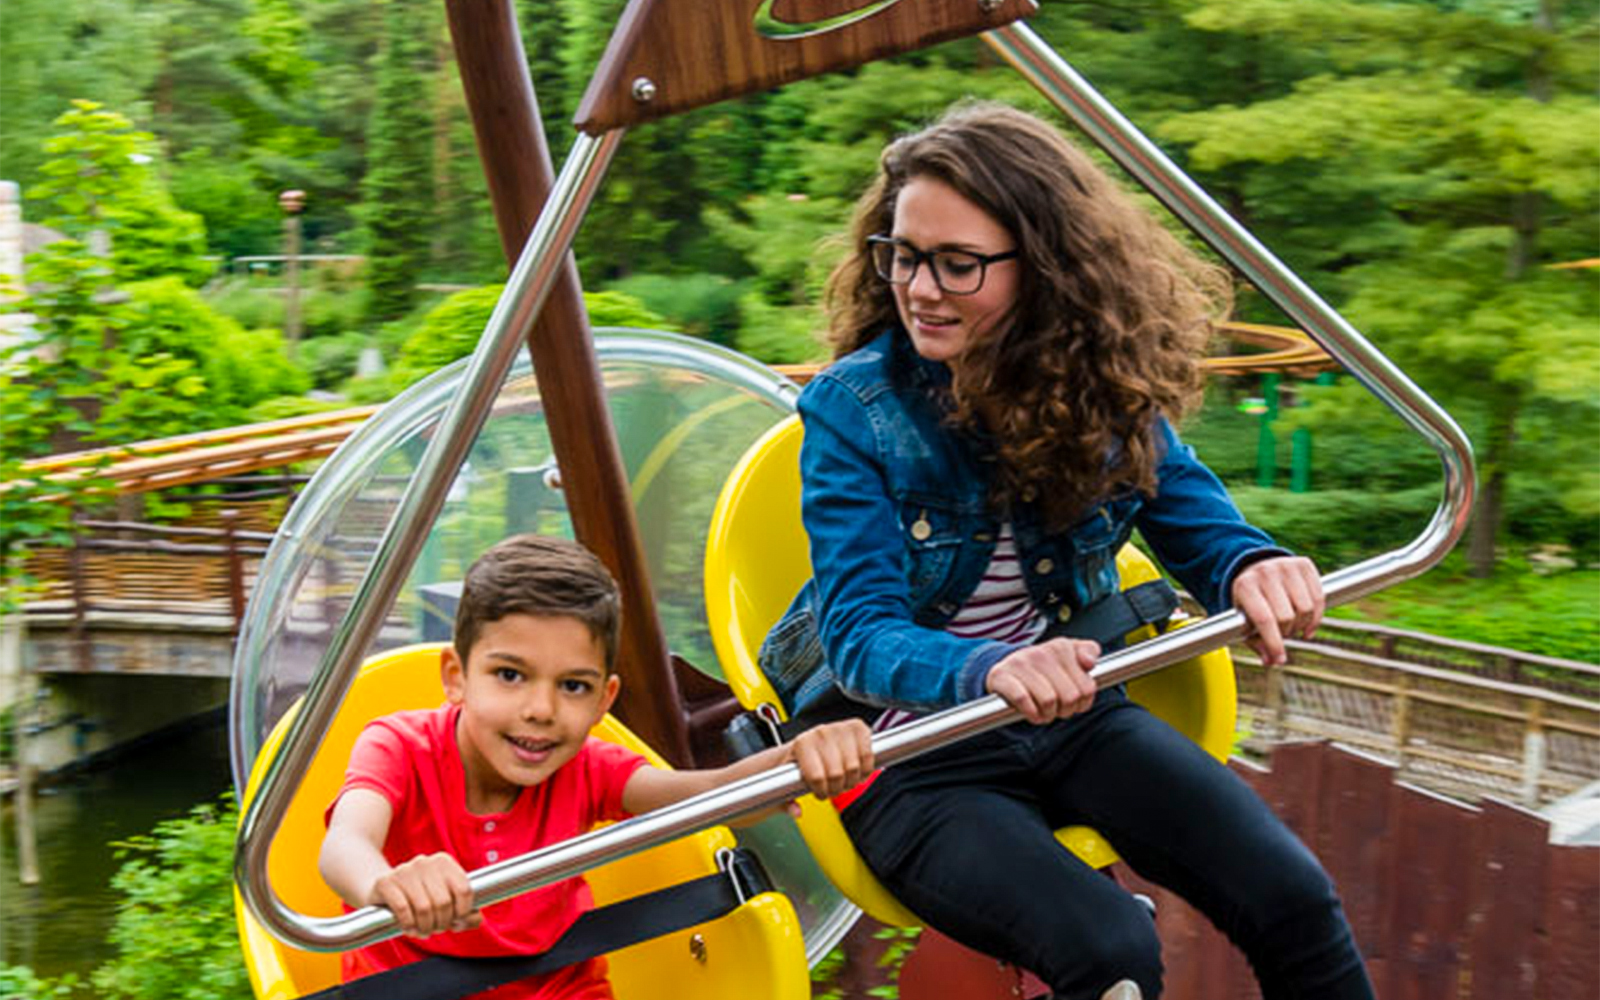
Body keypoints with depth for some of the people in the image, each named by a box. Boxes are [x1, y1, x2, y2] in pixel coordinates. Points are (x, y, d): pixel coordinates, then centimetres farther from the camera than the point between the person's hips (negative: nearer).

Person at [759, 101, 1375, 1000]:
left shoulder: (1102, 388, -4)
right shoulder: (852, 409, -14)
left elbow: (1197, 522, 2)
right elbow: (859, 630, -20)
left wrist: (1253, 568, -25)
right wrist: (991, 670, -42)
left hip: (1071, 716, 4)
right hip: (914, 751, -3)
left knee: (1293, 901, -14)